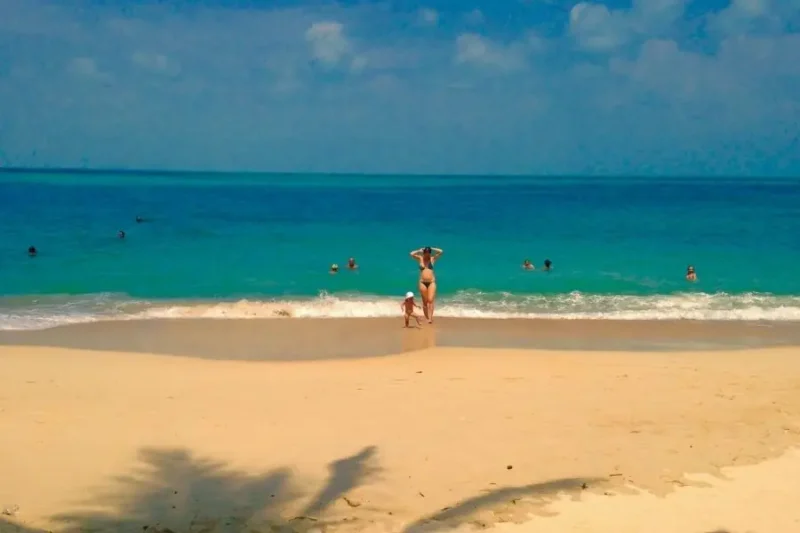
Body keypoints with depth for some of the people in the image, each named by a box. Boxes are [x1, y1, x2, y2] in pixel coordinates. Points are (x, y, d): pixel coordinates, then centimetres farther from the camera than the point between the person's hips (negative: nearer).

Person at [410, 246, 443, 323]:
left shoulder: (433, 259, 6)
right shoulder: (420, 259, 6)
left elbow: (440, 252, -5)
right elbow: (412, 254, -8)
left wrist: (431, 249, 3)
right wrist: (420, 250, 2)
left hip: (431, 282, -1)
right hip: (423, 282, 1)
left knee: (430, 300, -14)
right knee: (425, 302, 3)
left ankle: (430, 318, -22)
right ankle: (427, 318, 9)